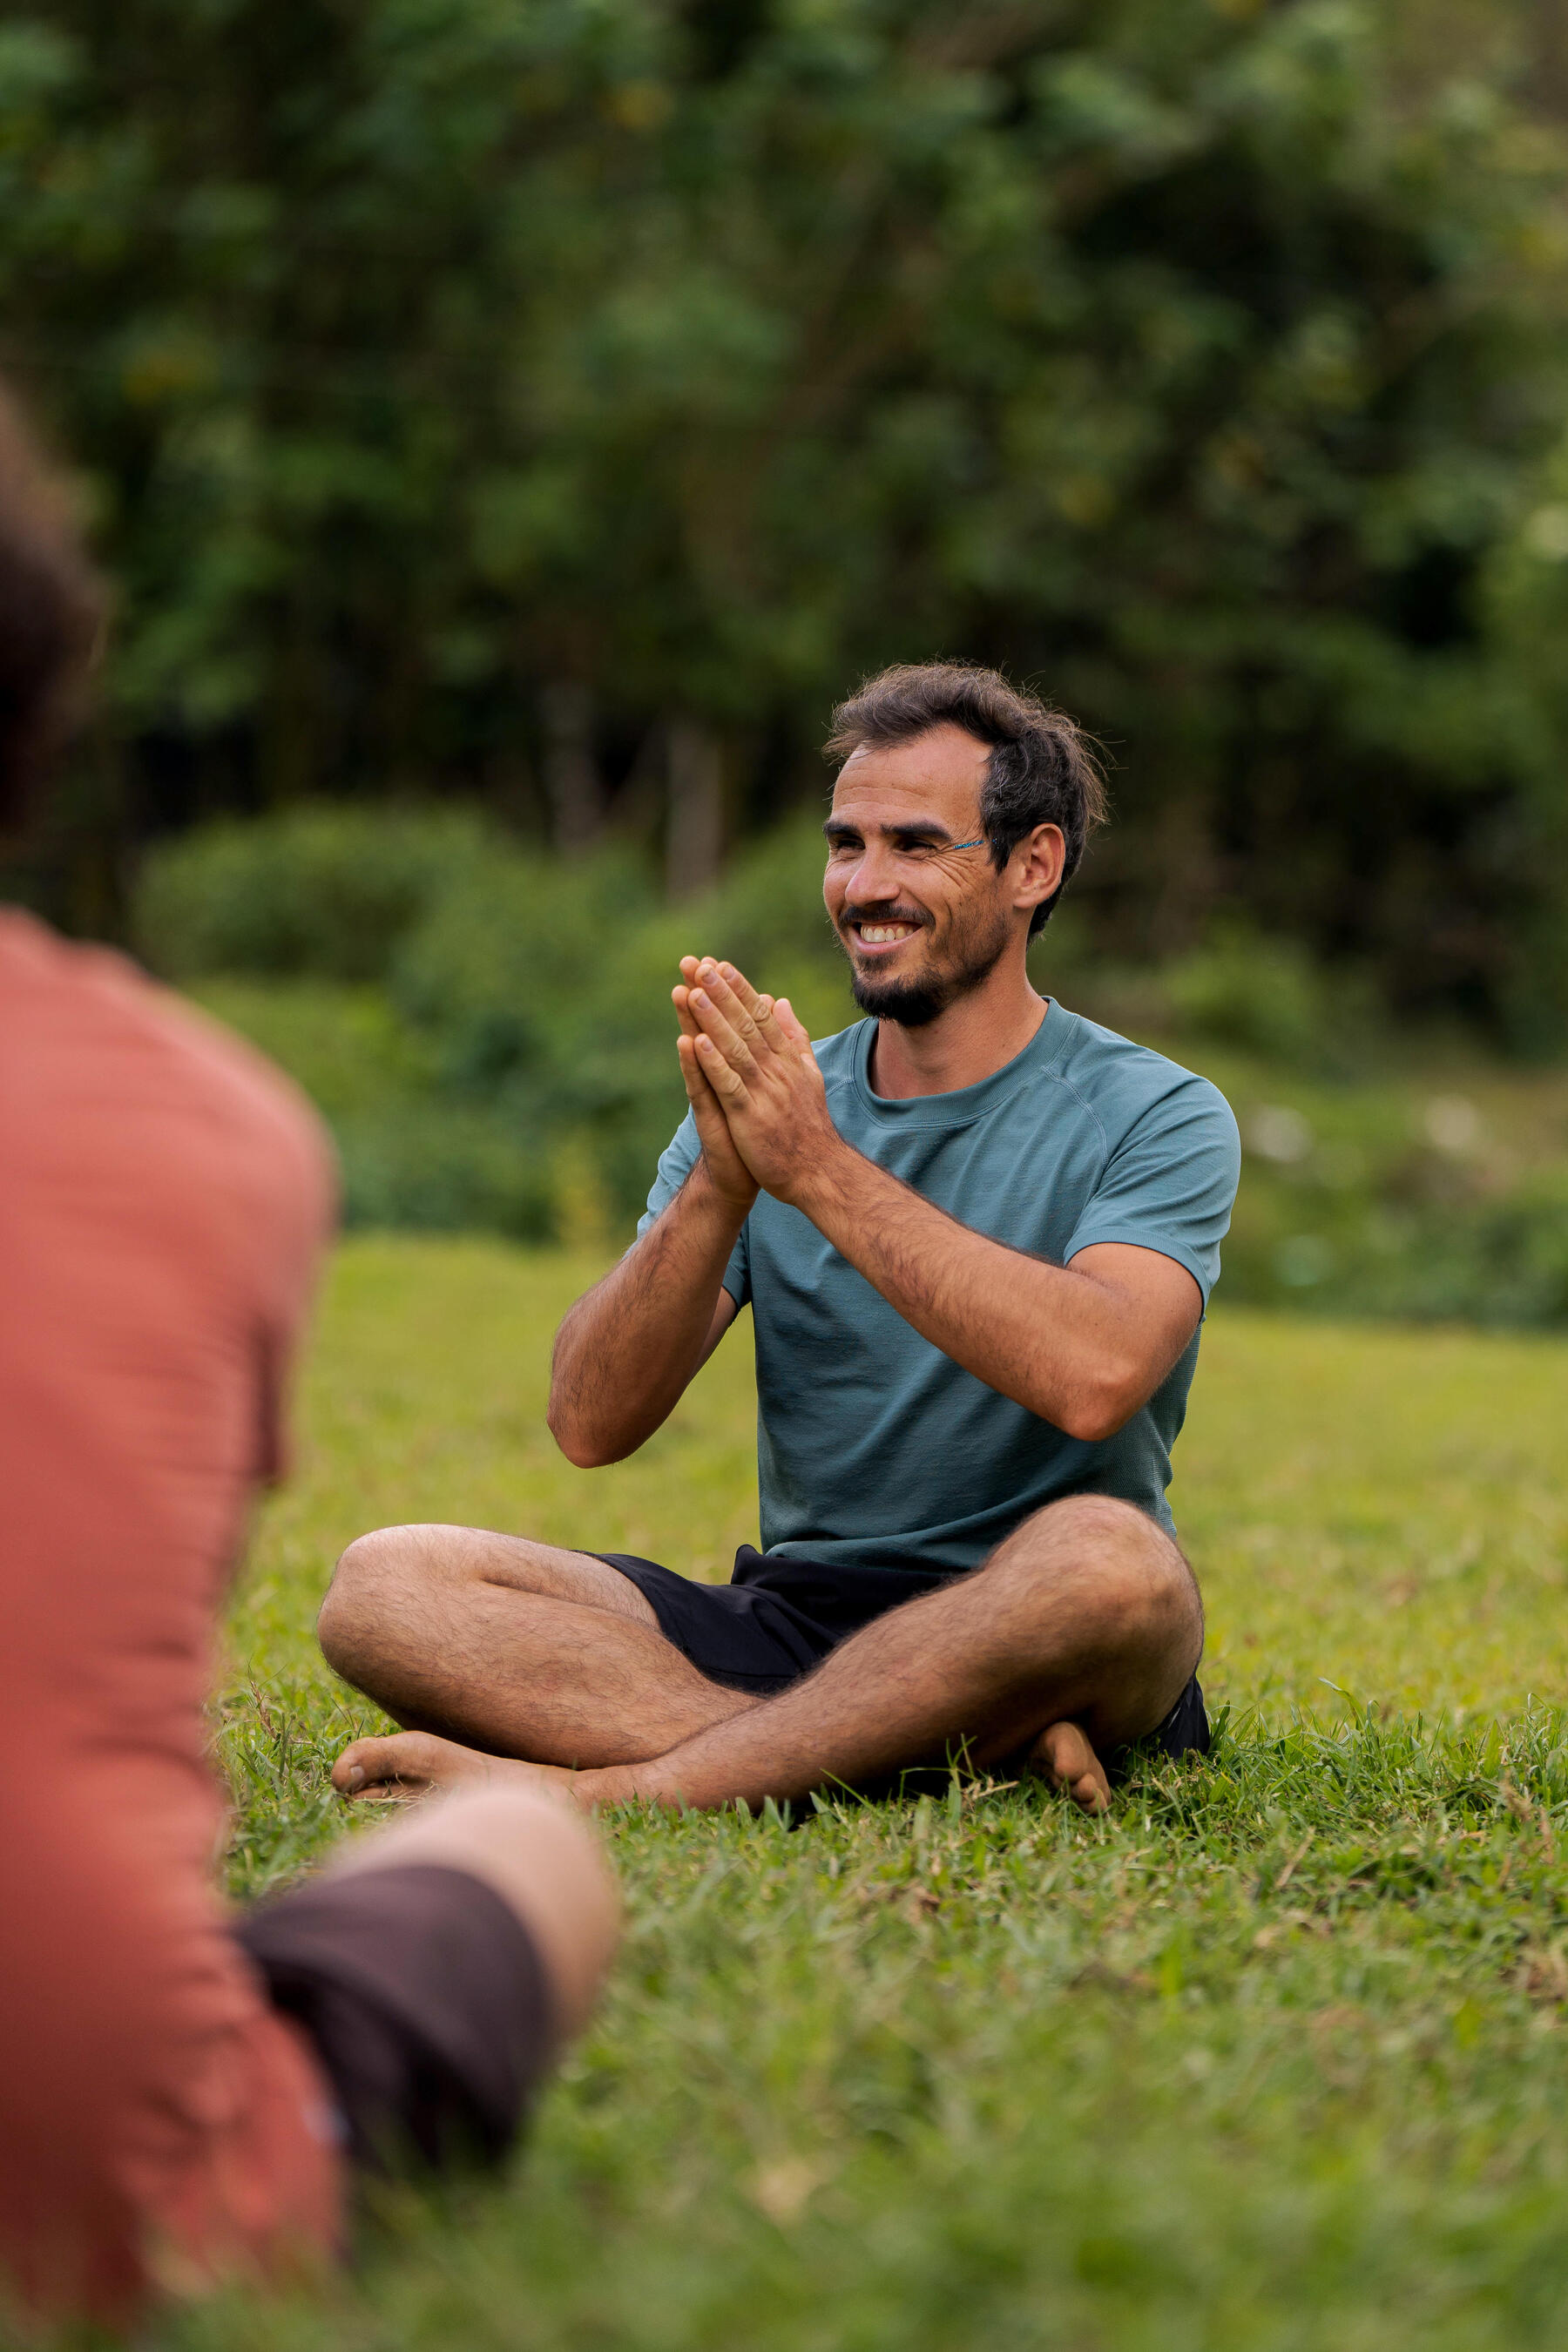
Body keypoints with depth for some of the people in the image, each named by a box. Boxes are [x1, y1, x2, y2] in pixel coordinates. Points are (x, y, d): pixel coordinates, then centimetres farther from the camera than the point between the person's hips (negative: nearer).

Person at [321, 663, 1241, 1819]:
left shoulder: (1155, 1117, -2)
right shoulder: (770, 1106, 10)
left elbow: (1095, 1378, -24)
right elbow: (592, 1422, -1)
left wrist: (817, 1168, -21)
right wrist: (716, 1187, -17)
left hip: (1029, 1638, -4)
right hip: (789, 1622, 4)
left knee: (1108, 1555, -39)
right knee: (385, 1584, -16)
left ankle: (605, 1785, -30)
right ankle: (966, 1752, -26)